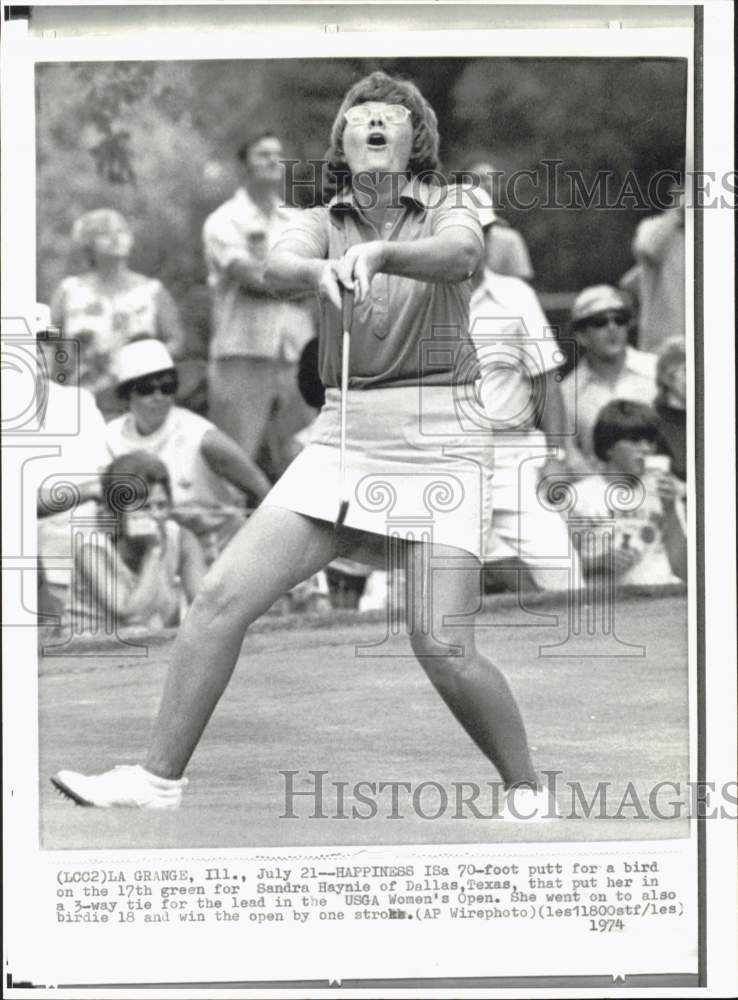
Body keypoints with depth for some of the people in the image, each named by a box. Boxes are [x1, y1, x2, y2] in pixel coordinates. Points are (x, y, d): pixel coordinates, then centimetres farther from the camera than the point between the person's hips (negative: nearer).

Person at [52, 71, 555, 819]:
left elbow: (459, 256, -23)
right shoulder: (321, 223, 8)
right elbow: (279, 265, -16)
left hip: (437, 443, -3)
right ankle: (157, 780, 1)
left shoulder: (448, 211, 2)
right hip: (343, 441, 3)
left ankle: (527, 793, 7)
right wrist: (323, 271, -41)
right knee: (222, 596, -8)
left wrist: (376, 253, -44)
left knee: (443, 649, -15)